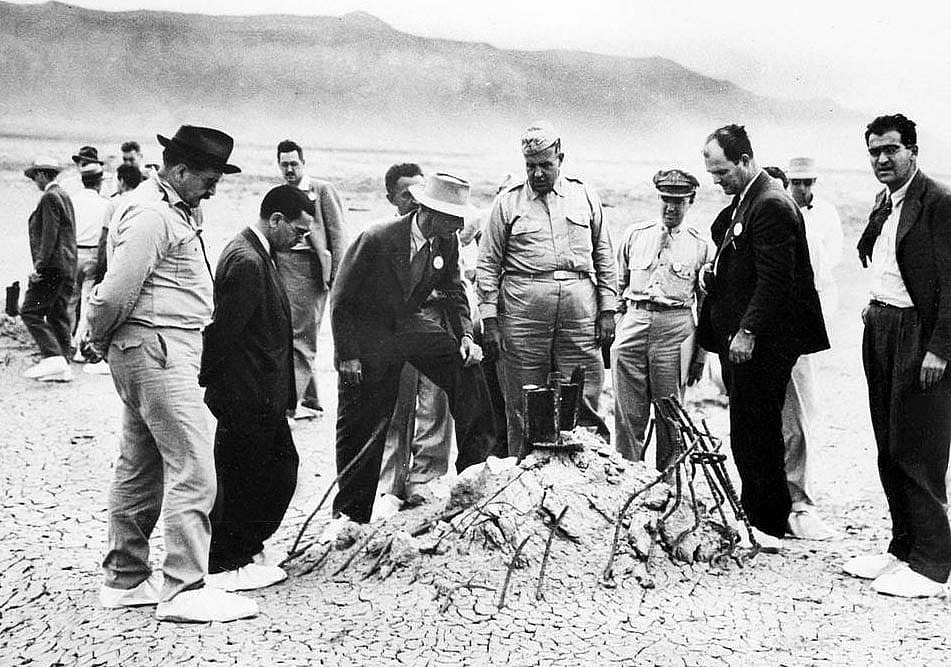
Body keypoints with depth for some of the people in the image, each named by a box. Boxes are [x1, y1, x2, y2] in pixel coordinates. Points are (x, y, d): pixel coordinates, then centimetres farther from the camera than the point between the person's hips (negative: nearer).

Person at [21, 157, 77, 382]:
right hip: (67, 267, 9)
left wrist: (40, 265, -19)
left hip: (51, 267, -9)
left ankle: (53, 357, -18)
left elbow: (49, 235, -18)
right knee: (58, 314, 10)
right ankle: (62, 366, 11)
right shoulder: (64, 196, 18)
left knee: (30, 312, -8)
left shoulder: (49, 197, -10)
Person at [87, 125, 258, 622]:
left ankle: (125, 579, 25)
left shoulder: (175, 209, 17)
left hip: (168, 352, 11)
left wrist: (105, 343, 12)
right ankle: (184, 590, -5)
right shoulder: (150, 214, -16)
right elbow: (115, 294, -20)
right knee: (192, 469, -9)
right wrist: (100, 339, -3)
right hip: (157, 349, -11)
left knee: (141, 467, 15)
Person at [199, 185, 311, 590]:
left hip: (263, 395, 10)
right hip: (245, 396, -10)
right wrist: (207, 380, -12)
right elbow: (223, 329, -23)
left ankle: (246, 549, 29)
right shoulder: (246, 261, -21)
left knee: (283, 466, 16)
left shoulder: (257, 255, 13)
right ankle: (223, 567, 17)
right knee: (239, 477, 2)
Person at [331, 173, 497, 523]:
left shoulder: (447, 242, -9)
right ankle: (350, 513, 20)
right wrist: (347, 355, -16)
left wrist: (465, 335, -8)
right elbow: (342, 300, -16)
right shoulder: (377, 239, -24)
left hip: (410, 324, 5)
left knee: (466, 365, -18)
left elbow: (454, 291, 7)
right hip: (368, 333, -4)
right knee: (361, 429, 3)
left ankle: (475, 462, -6)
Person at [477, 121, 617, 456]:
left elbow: (604, 256, 15)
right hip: (522, 315, -1)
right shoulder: (508, 201, 7)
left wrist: (607, 310, 7)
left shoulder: (584, 196, 12)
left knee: (584, 403, 0)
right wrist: (489, 320, -1)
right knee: (522, 410, 4)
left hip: (580, 315, 1)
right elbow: (488, 263, 6)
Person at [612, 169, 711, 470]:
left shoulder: (699, 246, 7)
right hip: (634, 322, 1)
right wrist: (611, 326, 13)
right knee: (628, 412, 1)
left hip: (675, 328, -1)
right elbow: (619, 285, 19)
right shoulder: (636, 235, 11)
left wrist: (700, 356, 6)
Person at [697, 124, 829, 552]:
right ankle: (755, 513, 22)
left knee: (755, 433, -3)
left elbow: (774, 280, -20)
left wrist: (748, 333, -21)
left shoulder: (772, 205, -15)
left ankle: (768, 525, 8)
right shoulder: (741, 203, 16)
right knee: (748, 432, 13)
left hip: (761, 342, -9)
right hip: (738, 338, 9)